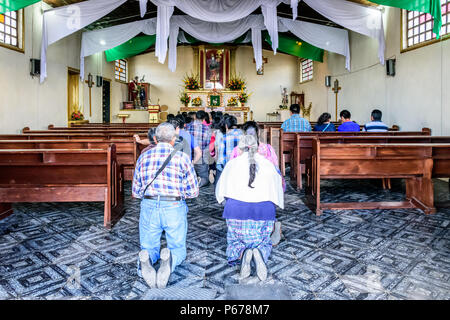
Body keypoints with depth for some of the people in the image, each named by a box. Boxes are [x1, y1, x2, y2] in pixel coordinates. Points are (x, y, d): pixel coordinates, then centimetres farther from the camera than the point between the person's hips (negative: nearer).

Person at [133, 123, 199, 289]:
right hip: (174, 208, -2)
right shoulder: (182, 157, -2)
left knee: (149, 248, 20)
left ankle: (145, 260, -17)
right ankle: (170, 259, -20)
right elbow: (193, 191, 1)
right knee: (178, 249, 16)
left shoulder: (143, 156, 7)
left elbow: (136, 192, 14)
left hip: (148, 207, 2)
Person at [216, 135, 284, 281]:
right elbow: (277, 188, 12)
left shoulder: (233, 163, 2)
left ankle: (243, 253, -17)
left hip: (237, 210, 0)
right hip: (263, 210, 1)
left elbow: (221, 189, 9)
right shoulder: (268, 164, 5)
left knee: (236, 241, 18)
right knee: (262, 242, 18)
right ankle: (258, 252, -17)